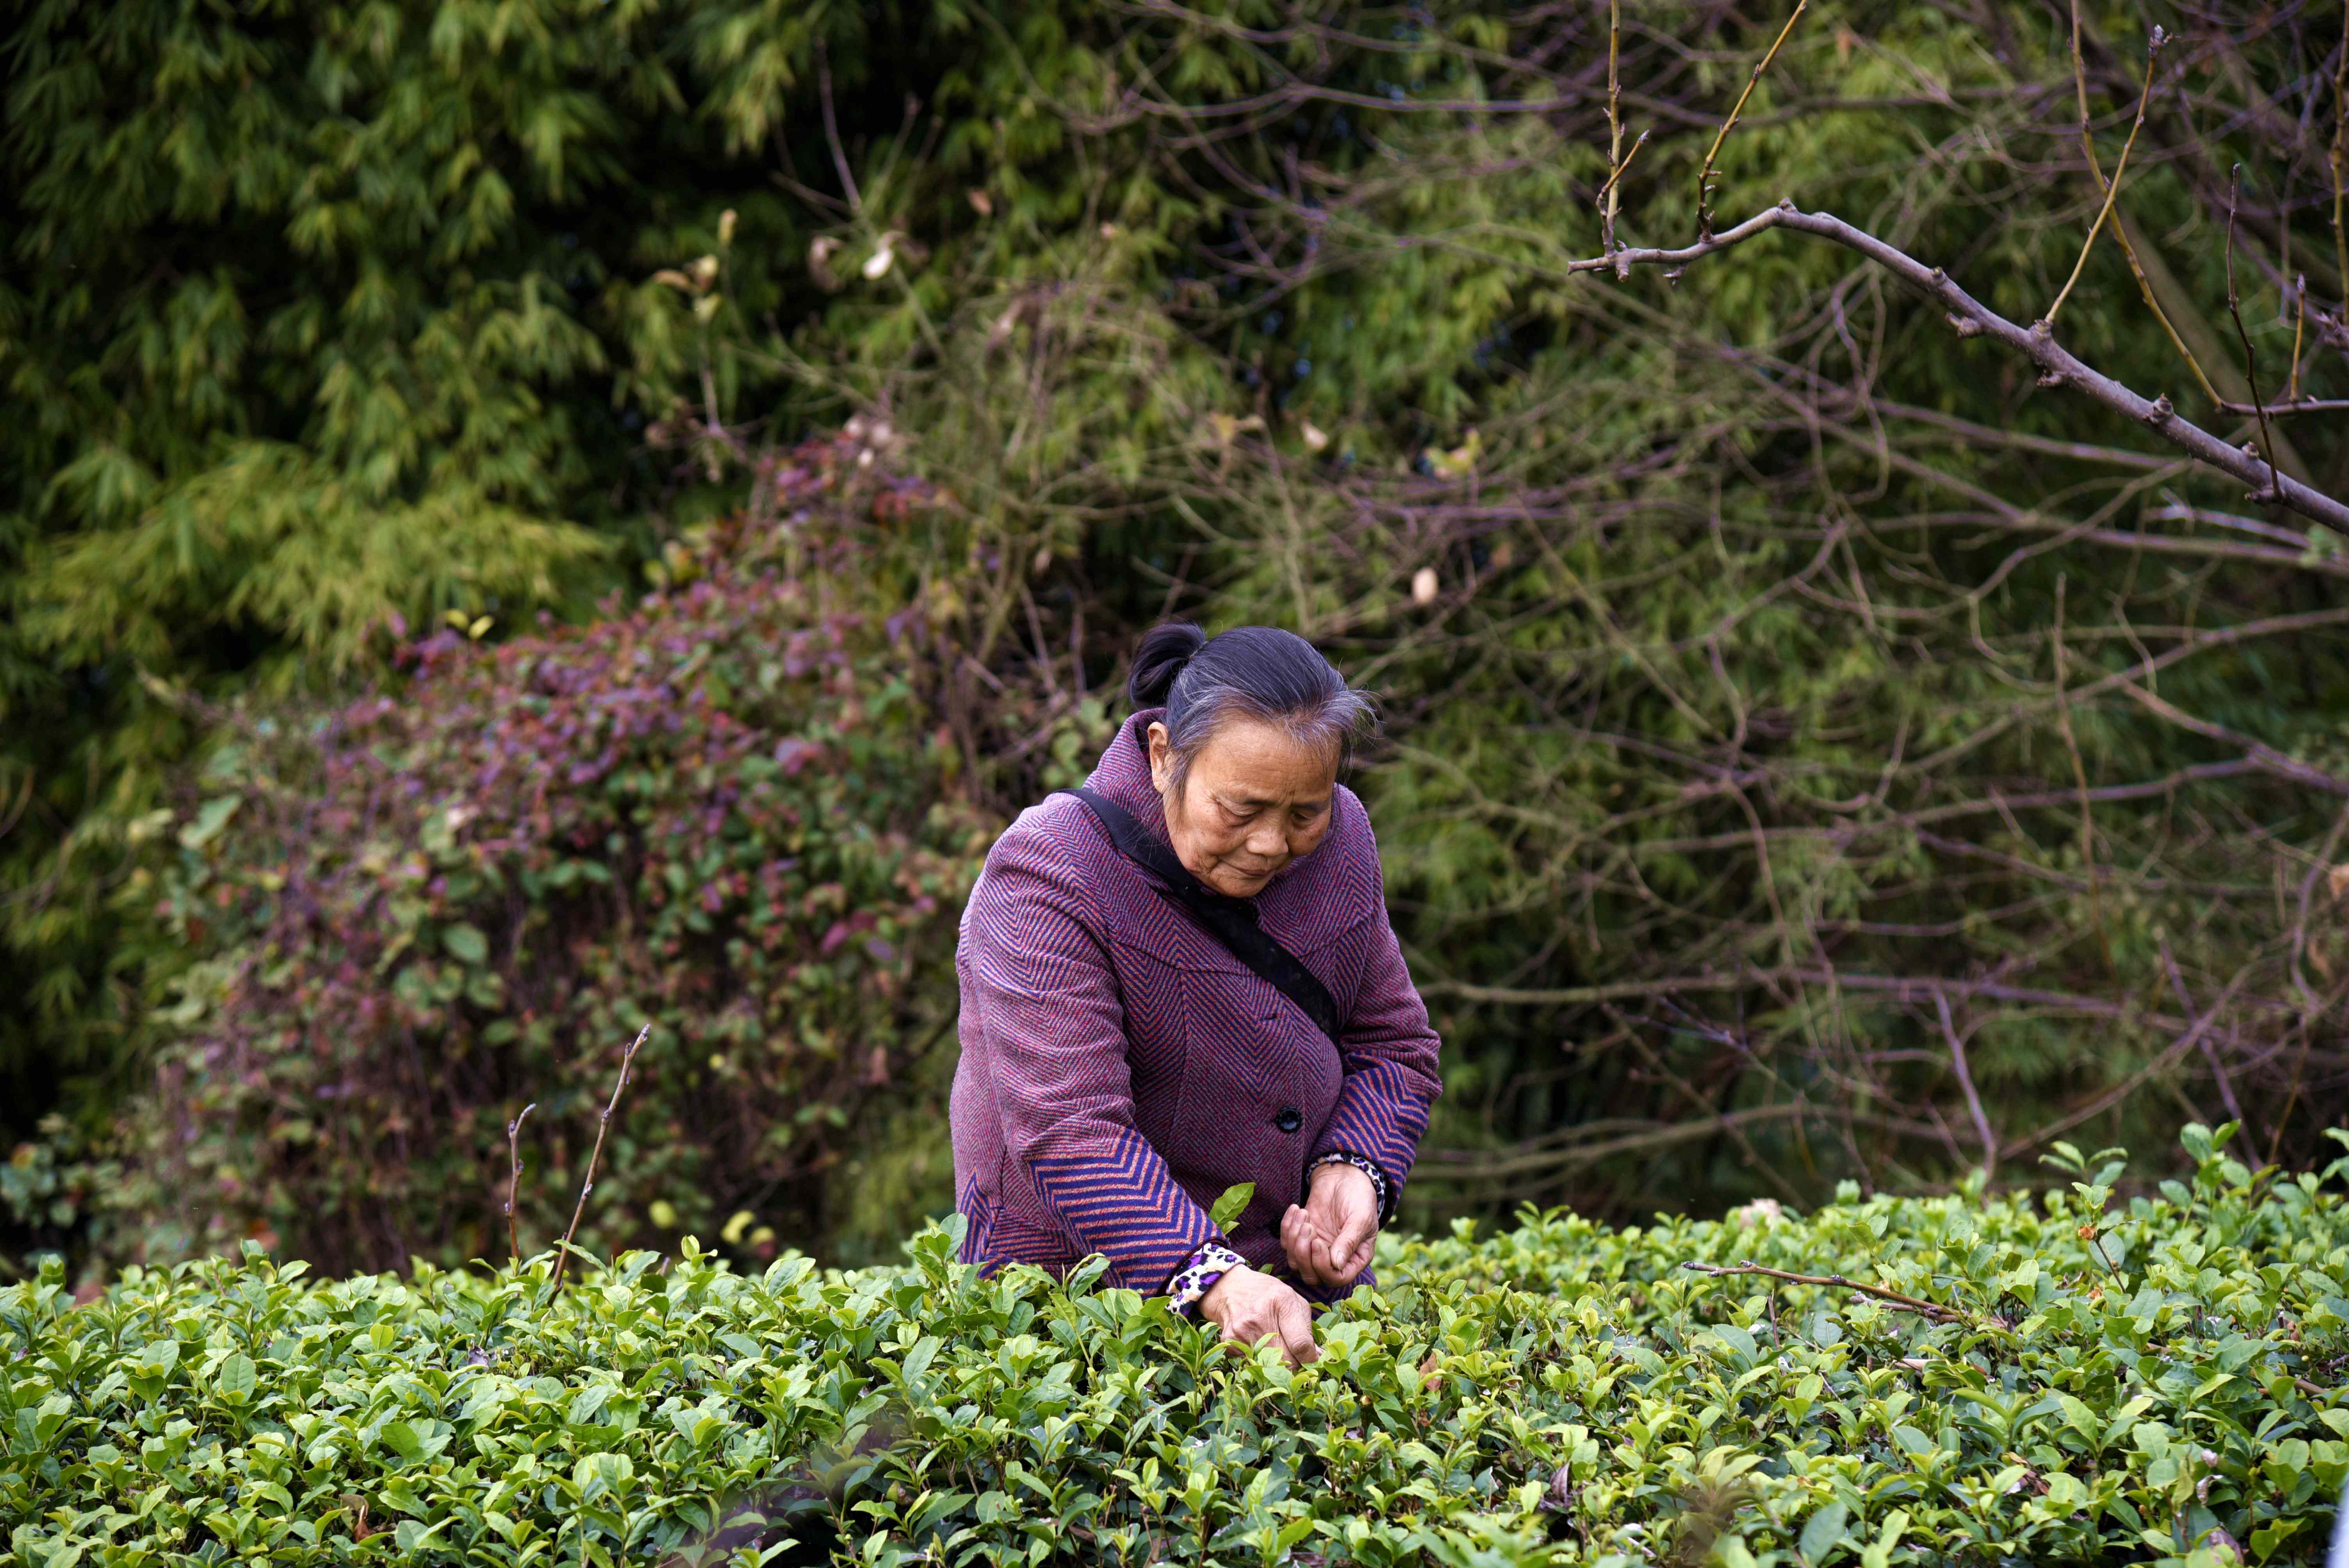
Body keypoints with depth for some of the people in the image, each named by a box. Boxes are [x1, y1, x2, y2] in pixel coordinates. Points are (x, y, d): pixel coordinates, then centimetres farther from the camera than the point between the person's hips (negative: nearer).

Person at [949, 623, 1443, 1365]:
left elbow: (1392, 1045, 13)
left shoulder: (1340, 839, 2)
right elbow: (1067, 1130, -25)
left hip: (1296, 1277, 4)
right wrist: (1213, 1281, -36)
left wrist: (1350, 1167, -8)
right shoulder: (1047, 879, -17)